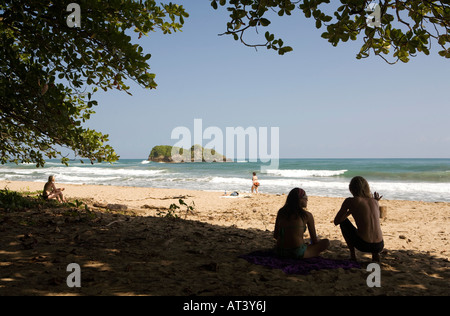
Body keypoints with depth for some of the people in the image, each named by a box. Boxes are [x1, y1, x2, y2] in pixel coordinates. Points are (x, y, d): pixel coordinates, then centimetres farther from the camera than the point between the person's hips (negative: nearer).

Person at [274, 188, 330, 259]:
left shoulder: (281, 212, 8)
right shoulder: (307, 215, -4)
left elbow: (275, 235, 14)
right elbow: (314, 240, 5)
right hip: (297, 253, -6)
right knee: (326, 242, 9)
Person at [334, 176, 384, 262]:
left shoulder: (350, 201, -1)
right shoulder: (374, 201, 11)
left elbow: (336, 221, 8)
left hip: (363, 245, -5)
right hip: (379, 246, 5)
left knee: (344, 221, 20)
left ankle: (352, 255, 16)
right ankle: (376, 254, 17)